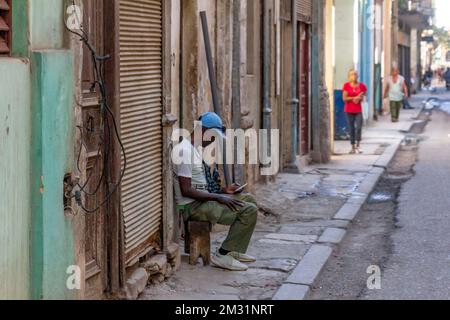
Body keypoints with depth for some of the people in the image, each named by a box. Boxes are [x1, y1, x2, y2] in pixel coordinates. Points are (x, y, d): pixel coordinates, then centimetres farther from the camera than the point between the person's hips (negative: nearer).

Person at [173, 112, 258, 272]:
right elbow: (186, 190, -24)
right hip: (192, 206, -11)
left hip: (203, 199, 11)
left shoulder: (195, 150, 15)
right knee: (249, 210, -17)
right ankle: (223, 256, -11)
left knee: (248, 199, 17)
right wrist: (218, 197, -21)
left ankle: (235, 251, 15)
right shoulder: (185, 151, -18)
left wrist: (223, 191, 7)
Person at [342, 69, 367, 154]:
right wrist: (355, 97, -14)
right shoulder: (346, 85, -2)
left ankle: (358, 145, 6)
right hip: (349, 110, -1)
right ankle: (353, 147, 12)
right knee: (351, 128, 4)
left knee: (359, 128, -10)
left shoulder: (361, 85, 3)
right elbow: (345, 98, -5)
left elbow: (362, 97, 8)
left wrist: (359, 99, -14)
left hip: (358, 110, 1)